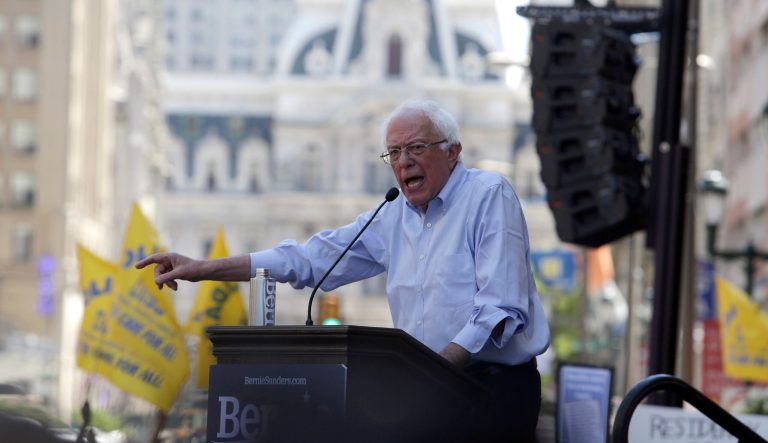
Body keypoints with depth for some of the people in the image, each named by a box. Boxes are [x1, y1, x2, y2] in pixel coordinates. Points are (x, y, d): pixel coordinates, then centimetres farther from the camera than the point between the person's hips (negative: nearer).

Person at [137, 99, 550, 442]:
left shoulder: (489, 196, -3)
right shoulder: (393, 217, 17)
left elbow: (500, 307, -12)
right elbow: (311, 259, 19)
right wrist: (203, 269, 14)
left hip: (496, 385, -6)